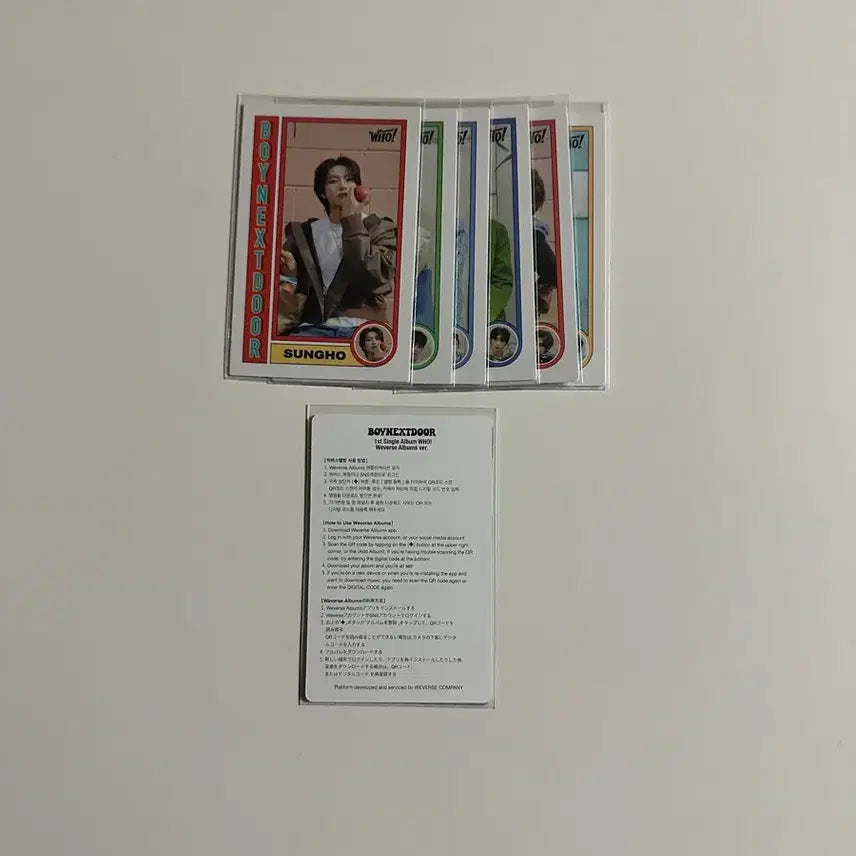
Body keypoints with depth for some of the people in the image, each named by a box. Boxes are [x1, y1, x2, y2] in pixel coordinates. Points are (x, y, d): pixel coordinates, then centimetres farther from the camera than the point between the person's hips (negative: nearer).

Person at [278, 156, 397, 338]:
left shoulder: (380, 228, 10)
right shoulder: (305, 232, 18)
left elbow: (376, 277, -9)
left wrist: (352, 222, -4)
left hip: (363, 327, -1)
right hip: (316, 327, 2)